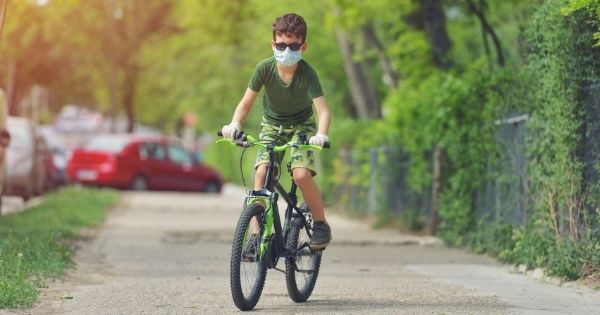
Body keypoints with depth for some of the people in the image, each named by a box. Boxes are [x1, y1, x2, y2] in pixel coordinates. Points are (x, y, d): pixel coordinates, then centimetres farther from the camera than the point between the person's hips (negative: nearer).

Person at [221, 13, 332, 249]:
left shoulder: (306, 73, -26)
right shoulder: (265, 68, -20)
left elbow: (323, 110, -32)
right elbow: (246, 103, -15)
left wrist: (321, 135, -51)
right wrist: (234, 125, -34)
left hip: (302, 125, -2)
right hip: (272, 125, 2)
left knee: (301, 174, -24)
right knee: (262, 172, -19)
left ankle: (321, 225, -2)